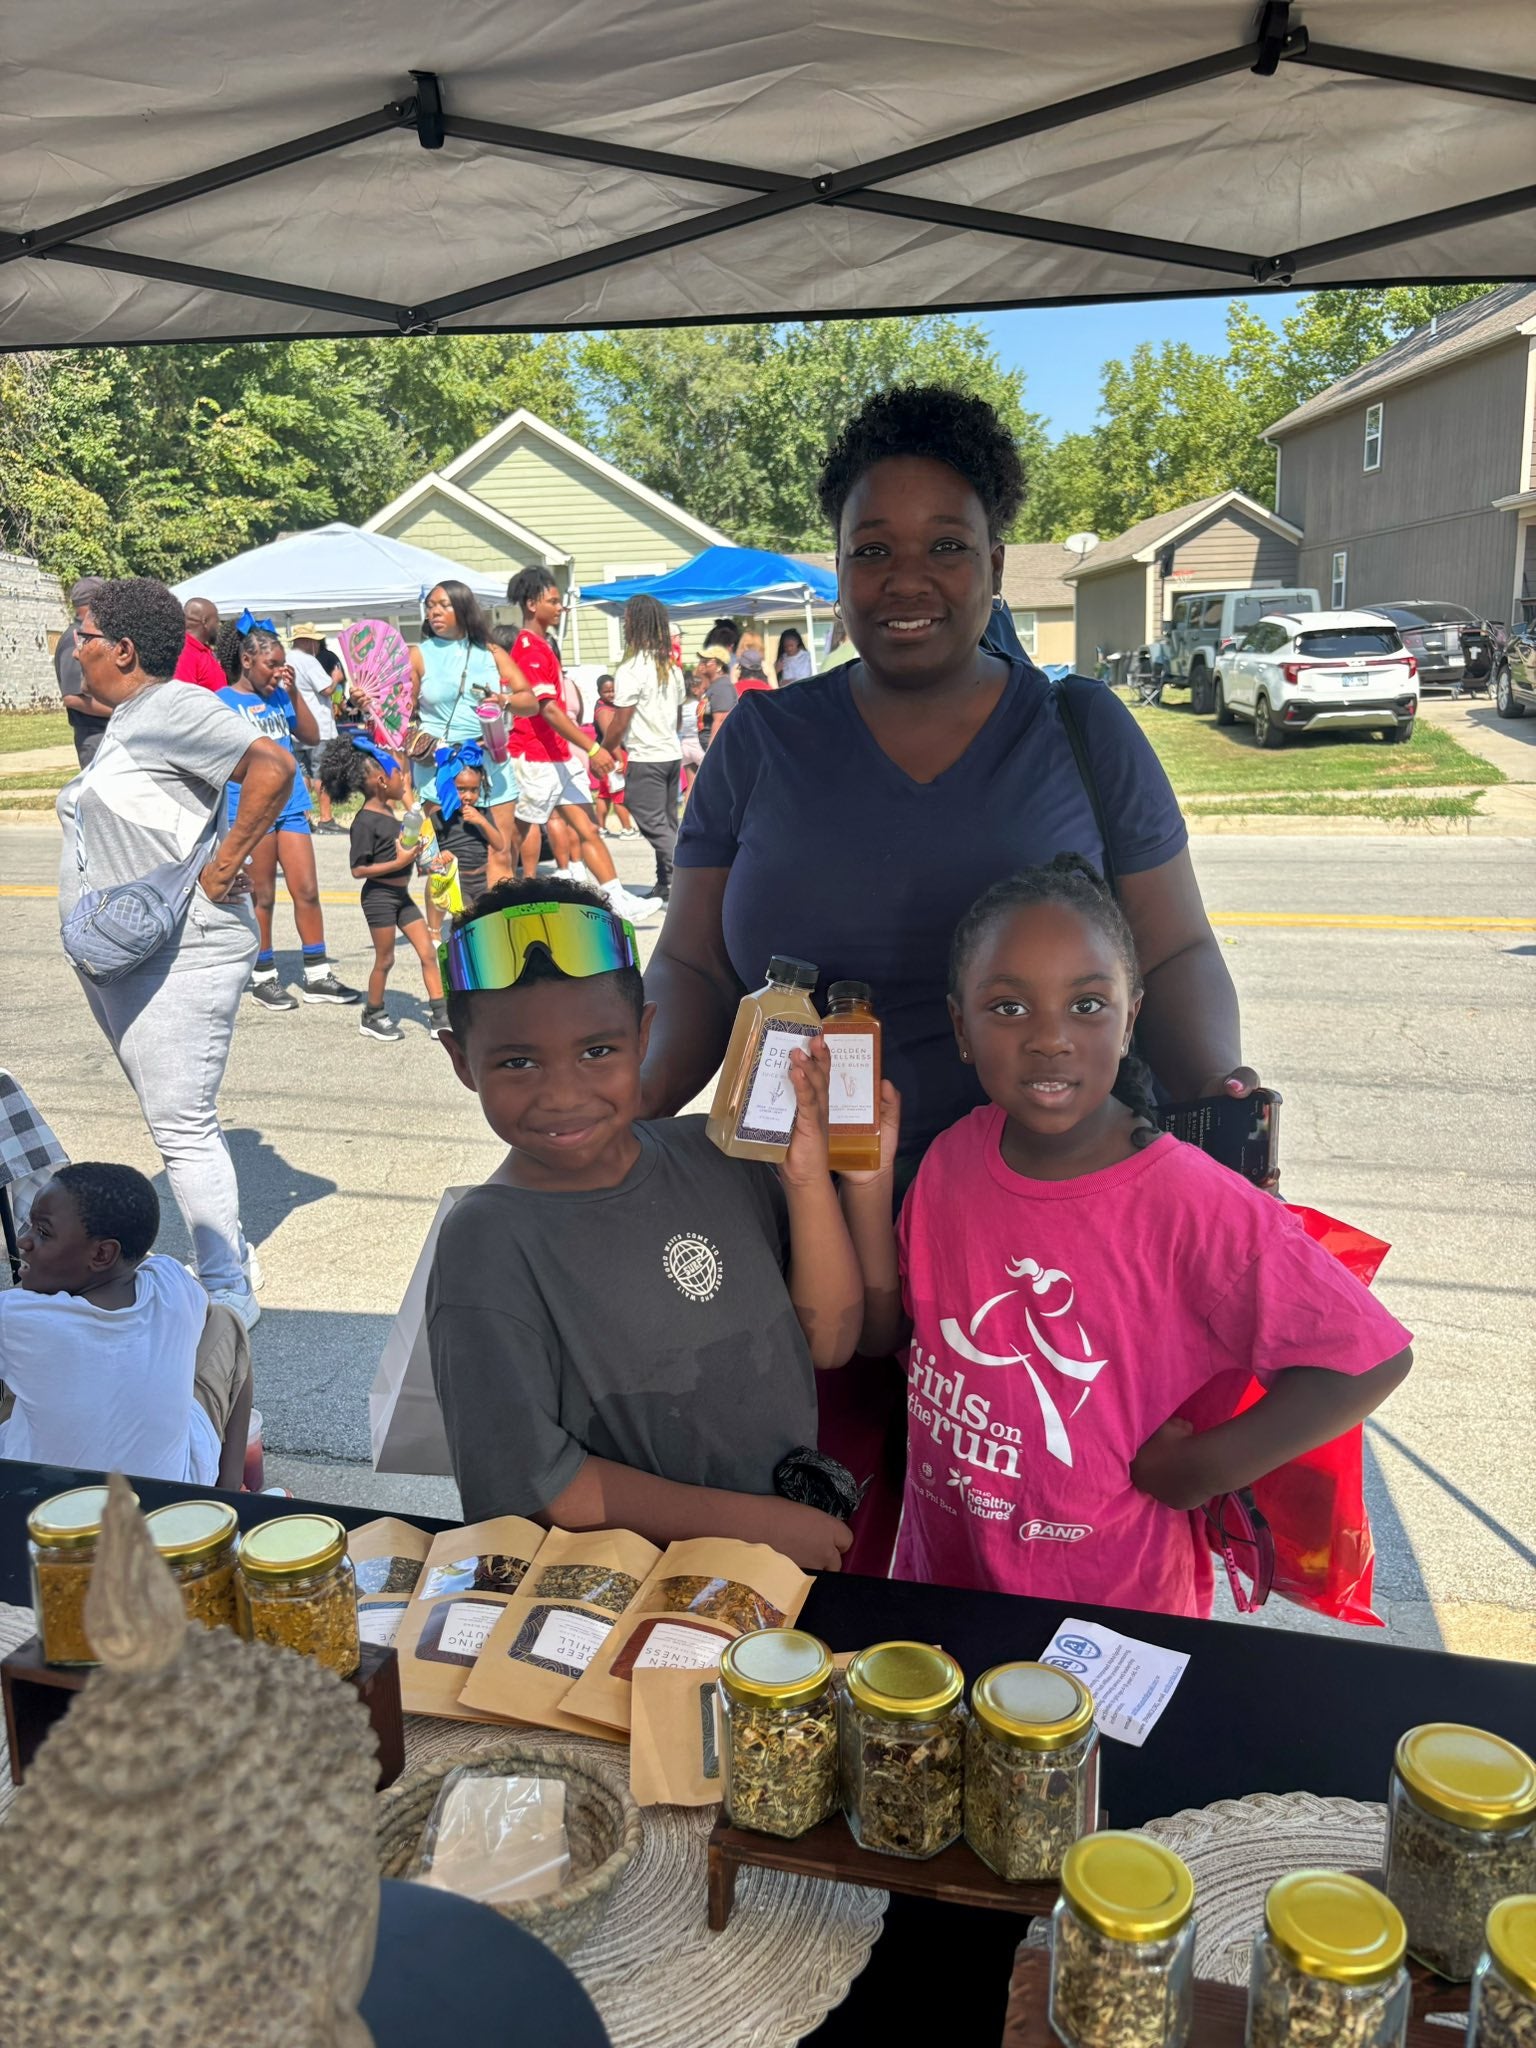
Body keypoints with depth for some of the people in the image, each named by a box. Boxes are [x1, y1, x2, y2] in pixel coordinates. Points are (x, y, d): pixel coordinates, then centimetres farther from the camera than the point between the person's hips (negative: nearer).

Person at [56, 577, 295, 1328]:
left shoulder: (171, 708, -14)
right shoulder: (125, 720, 17)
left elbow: (272, 765, -27)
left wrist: (227, 864, -22)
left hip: (176, 959, -10)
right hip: (118, 961, 10)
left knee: (182, 1126, -8)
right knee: (178, 1120, 16)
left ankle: (228, 1296, 1)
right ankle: (230, 1257, 27)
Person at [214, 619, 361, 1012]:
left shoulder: (279, 696, 12)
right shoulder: (223, 701, -3)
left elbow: (311, 736, 8)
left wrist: (294, 692, 2)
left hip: (290, 805, 5)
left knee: (307, 890, 5)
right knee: (261, 897, 3)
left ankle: (317, 975, 12)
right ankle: (263, 978, 16)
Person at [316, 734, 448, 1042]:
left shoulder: (387, 810, 8)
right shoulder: (365, 820, -18)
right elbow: (359, 869, -20)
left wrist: (412, 851, 5)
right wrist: (399, 862, -24)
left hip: (401, 894, 8)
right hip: (379, 895, -8)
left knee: (428, 953, 5)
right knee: (384, 959, 4)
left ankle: (440, 1016, 9)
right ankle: (372, 1017, 23)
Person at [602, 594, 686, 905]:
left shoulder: (631, 669, -14)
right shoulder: (671, 667, 10)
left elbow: (620, 722, -14)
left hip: (645, 758, -8)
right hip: (672, 753, 8)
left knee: (654, 826, -5)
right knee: (667, 823, 13)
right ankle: (666, 886, 19)